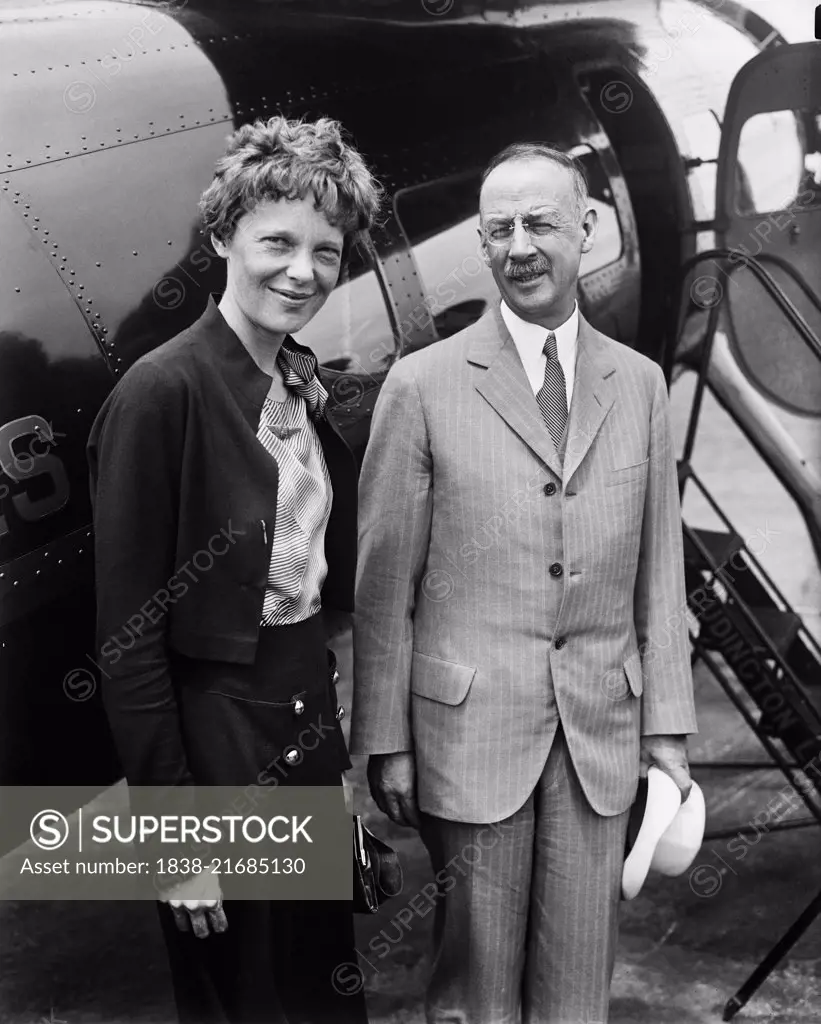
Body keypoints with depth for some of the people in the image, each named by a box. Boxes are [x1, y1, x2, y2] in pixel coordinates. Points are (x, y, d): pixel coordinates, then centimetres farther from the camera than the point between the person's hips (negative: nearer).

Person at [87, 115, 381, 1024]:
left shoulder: (308, 386, 5)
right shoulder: (162, 392, -18)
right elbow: (128, 633, -17)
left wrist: (341, 746, 9)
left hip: (310, 714, 7)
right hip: (216, 733, -7)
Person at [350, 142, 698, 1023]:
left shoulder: (639, 385, 7)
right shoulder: (422, 386, -4)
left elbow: (659, 567, 8)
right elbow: (383, 584, -3)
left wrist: (667, 726, 5)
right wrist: (384, 742, -4)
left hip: (602, 731, 3)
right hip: (470, 725, -3)